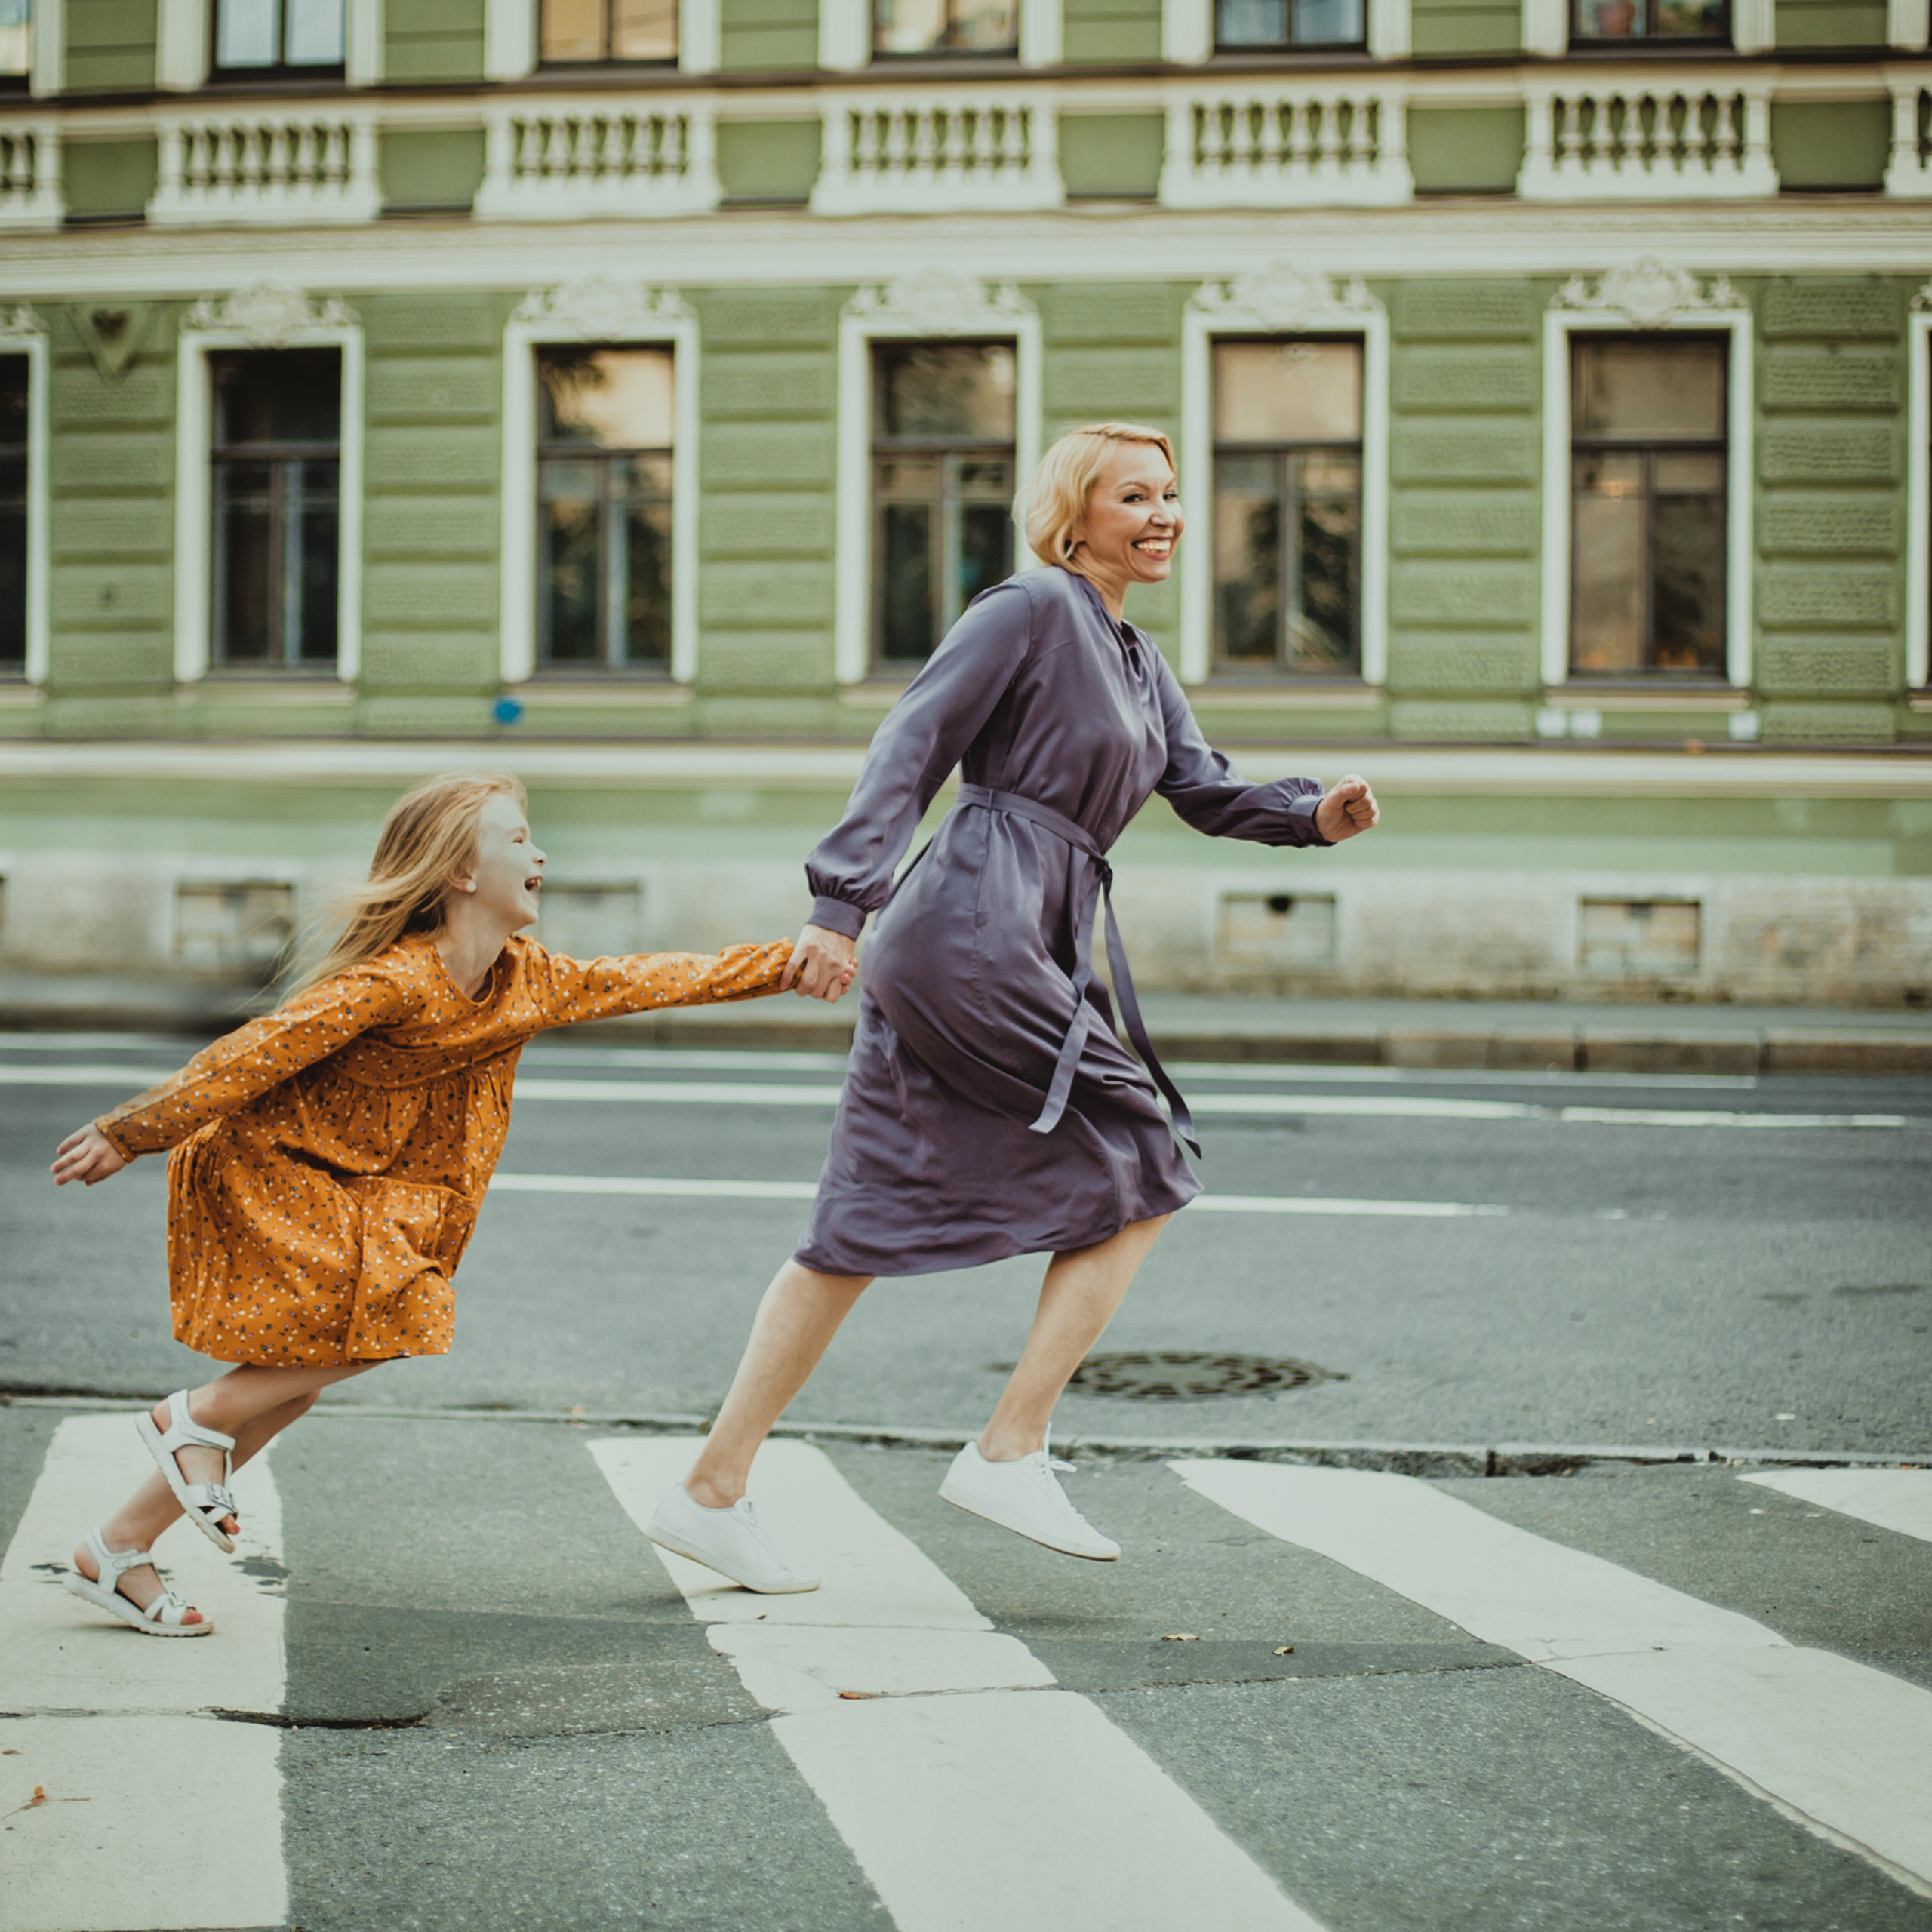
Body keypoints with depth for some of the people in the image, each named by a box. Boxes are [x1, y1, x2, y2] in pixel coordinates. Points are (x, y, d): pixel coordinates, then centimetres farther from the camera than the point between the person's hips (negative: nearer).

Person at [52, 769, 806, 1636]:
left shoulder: (526, 982, 0)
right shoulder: (393, 982, -26)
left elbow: (647, 980, 7)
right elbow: (253, 1054, -25)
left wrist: (792, 960, 7)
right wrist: (126, 1136, -22)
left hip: (334, 1193, 9)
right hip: (261, 1169, -9)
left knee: (298, 1376, 7)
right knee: (398, 1309, -20)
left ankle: (118, 1550, 14)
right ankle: (198, 1417, -6)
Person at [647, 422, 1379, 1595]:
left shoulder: (1137, 660, 24)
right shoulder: (1032, 608, -5)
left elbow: (1205, 791, 20)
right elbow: (913, 744, -11)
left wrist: (1315, 815, 1)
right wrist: (843, 902, -18)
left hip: (1028, 945, 9)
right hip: (975, 934, -9)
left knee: (872, 1226, 8)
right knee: (1138, 1171, -3)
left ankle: (713, 1491, 10)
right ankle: (1010, 1455, -1)